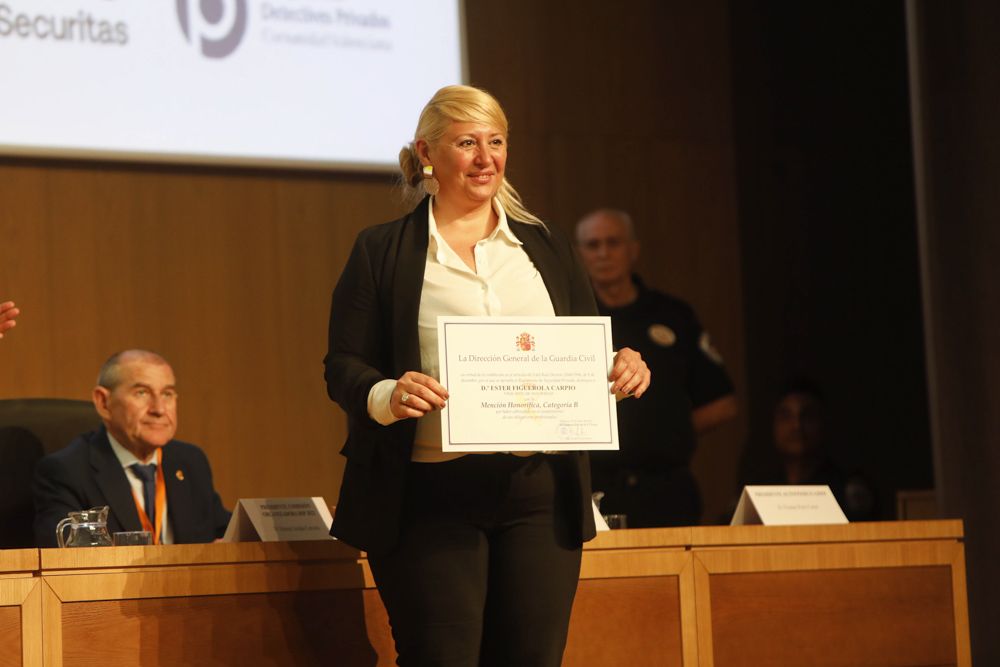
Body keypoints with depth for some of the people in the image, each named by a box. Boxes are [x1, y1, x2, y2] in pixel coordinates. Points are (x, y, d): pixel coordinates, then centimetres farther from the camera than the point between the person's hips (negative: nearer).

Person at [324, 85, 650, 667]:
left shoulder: (548, 248, 17)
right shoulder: (382, 252, 5)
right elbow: (343, 367, 1)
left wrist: (623, 367, -4)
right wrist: (386, 396, -20)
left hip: (541, 493, 4)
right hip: (432, 497, -3)